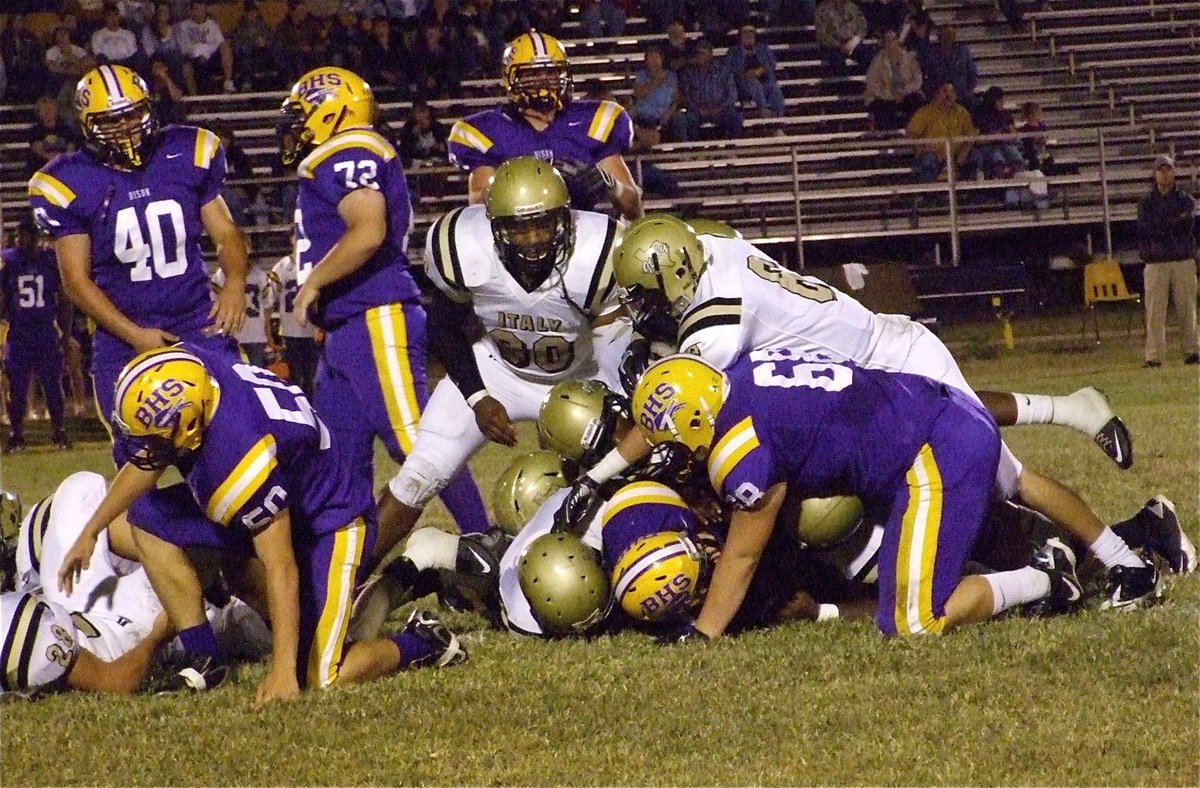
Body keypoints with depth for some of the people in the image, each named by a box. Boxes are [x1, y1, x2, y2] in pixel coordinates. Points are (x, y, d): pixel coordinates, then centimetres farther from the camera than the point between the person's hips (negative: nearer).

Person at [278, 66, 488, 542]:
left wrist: (312, 283, -16)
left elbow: (368, 232, -24)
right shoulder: (330, 164, 21)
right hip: (345, 333, 11)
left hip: (377, 324, -11)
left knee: (419, 446, -12)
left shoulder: (346, 157, -11)